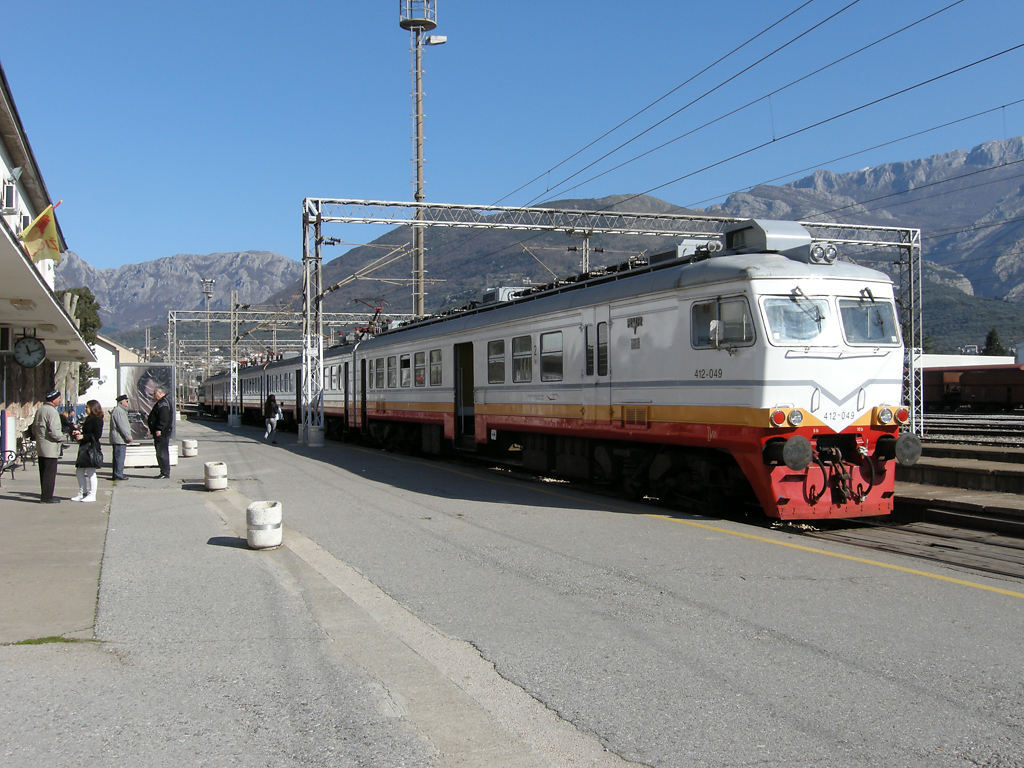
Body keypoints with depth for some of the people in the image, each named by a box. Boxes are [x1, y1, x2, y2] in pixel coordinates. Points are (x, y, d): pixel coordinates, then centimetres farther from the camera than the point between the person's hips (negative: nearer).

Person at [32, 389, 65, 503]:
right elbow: (54, 431, -23)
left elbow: (34, 429, 20)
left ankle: (44, 495, 20)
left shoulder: (39, 410, 13)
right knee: (50, 472, -4)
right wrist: (62, 438, -6)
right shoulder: (52, 411, -17)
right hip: (50, 447, -9)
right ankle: (46, 497, -2)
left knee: (43, 472, 14)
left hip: (40, 447, 9)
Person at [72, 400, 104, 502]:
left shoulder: (97, 420, -11)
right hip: (84, 448, 10)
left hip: (92, 448, -10)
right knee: (79, 471, 12)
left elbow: (97, 435, -17)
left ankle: (92, 495, 0)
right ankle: (82, 493, 20)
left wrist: (83, 436, -17)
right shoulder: (88, 419, 18)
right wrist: (78, 432, 8)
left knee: (90, 472, -6)